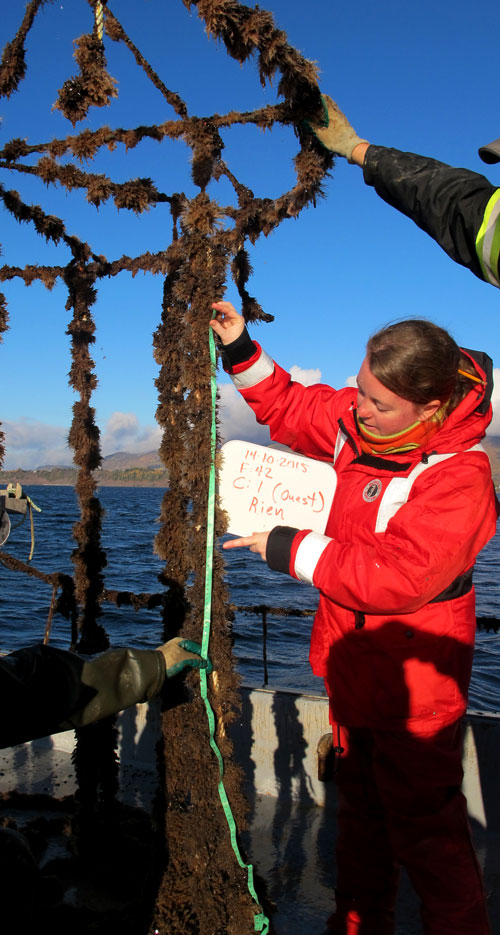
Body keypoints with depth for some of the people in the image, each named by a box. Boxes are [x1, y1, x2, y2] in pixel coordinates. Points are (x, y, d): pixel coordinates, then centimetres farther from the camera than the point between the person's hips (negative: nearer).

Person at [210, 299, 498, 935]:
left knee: (424, 830, 7)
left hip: (412, 686, -8)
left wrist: (293, 550, -25)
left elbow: (399, 578, -33)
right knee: (360, 809, 24)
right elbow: (291, 410, 14)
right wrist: (241, 353, 1)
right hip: (353, 662, 8)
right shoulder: (354, 420, -5)